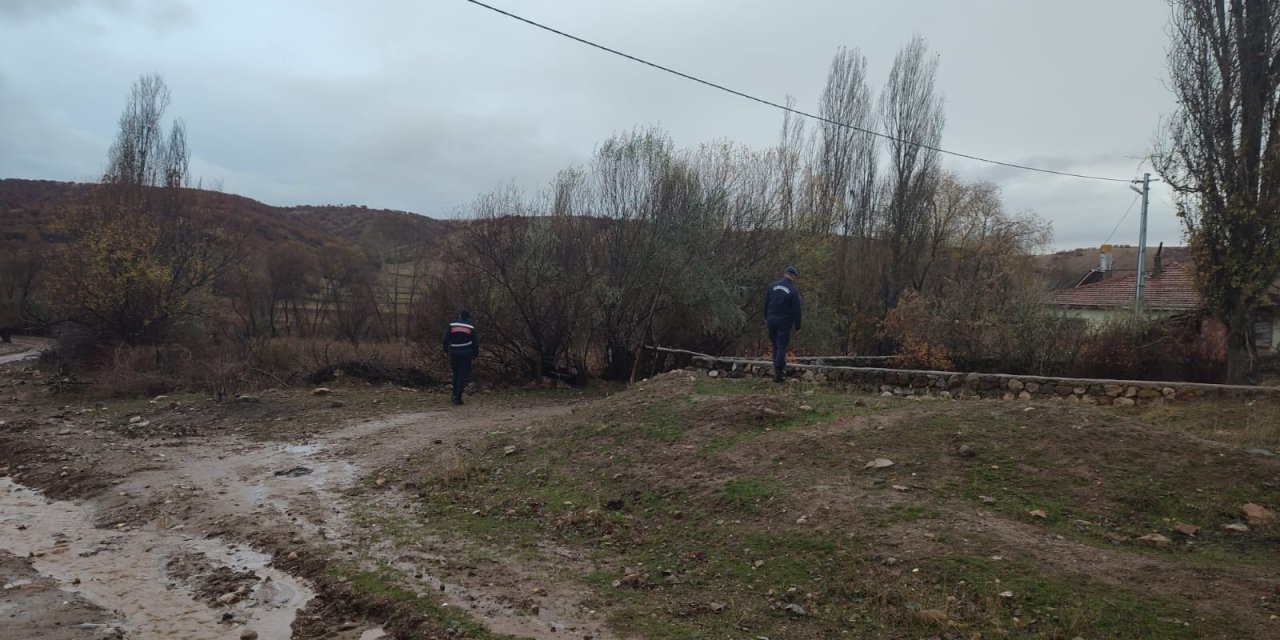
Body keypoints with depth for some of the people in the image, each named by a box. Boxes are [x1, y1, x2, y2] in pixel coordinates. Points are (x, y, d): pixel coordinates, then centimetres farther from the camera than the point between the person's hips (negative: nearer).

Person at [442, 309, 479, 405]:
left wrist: (446, 350, 13)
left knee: (455, 373, 17)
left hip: (454, 352, 1)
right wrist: (476, 353, 12)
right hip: (466, 353, -1)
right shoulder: (471, 327, 1)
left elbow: (446, 339, -1)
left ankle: (455, 395, 19)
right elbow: (475, 342, 0)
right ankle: (457, 397, -9)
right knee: (463, 375, 0)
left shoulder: (451, 325, 1)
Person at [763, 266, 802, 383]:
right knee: (782, 347, 0)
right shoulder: (793, 290, -11)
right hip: (784, 322, -4)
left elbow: (766, 303, 10)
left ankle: (779, 367, 27)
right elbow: (796, 310, -8)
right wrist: (797, 326, 0)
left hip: (771, 320, 4)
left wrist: (766, 317, 20)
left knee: (775, 345, 18)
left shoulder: (772, 285, 2)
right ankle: (778, 372, -4)